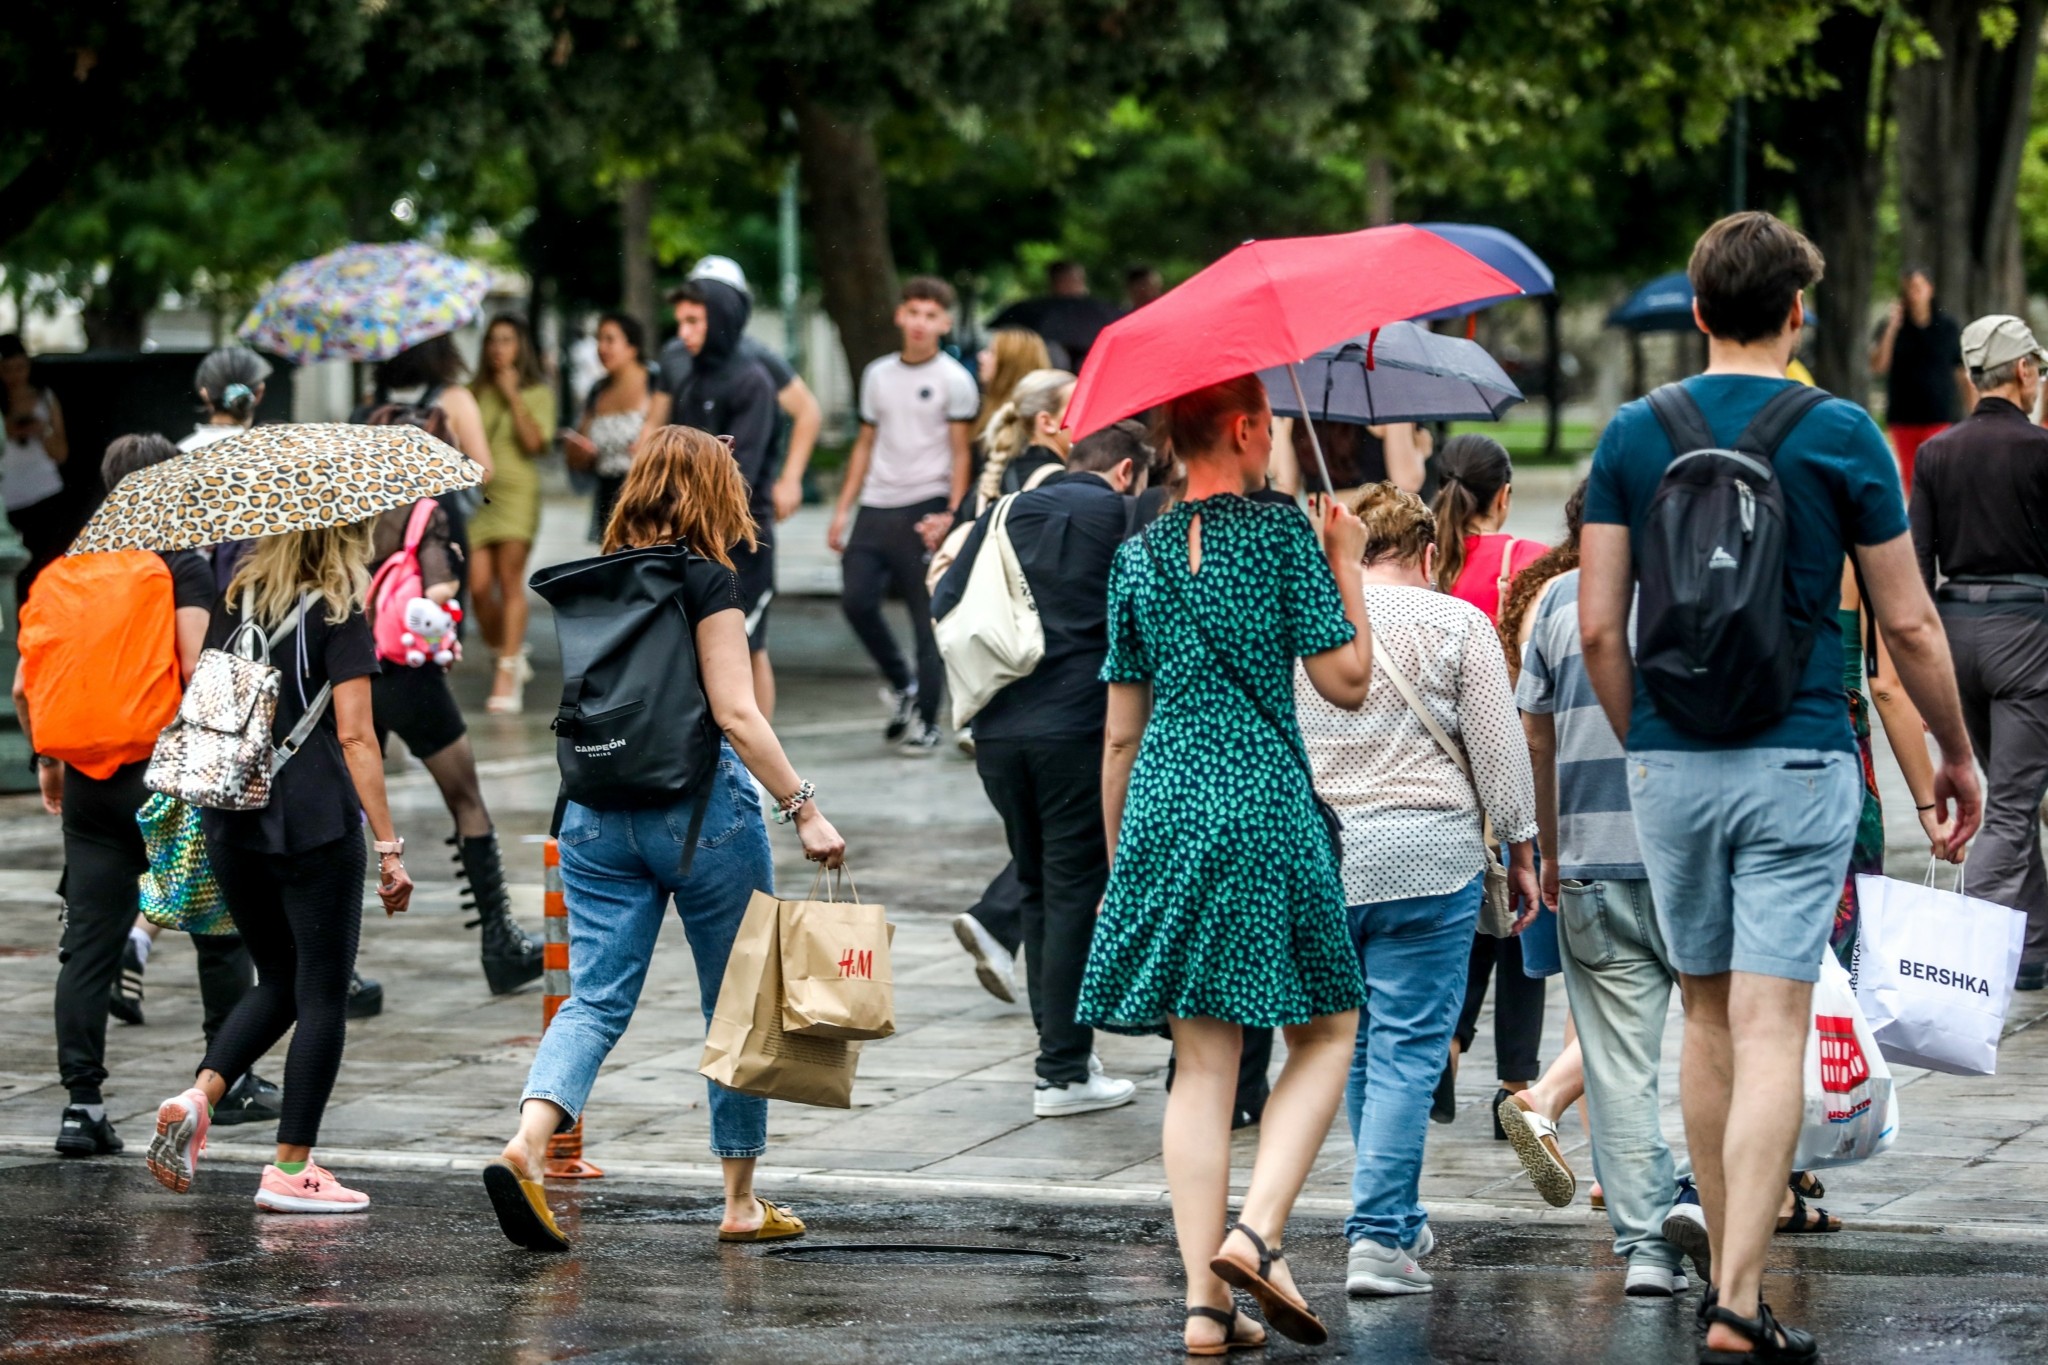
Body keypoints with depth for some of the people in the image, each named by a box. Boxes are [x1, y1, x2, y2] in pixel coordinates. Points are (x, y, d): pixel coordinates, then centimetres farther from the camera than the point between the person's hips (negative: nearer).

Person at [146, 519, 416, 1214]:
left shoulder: (234, 604, 9)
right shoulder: (339, 617, -7)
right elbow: (354, 737, -12)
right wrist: (389, 848, -10)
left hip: (231, 824, 6)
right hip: (316, 829, -6)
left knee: (278, 981, 20)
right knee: (322, 994, 3)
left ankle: (198, 1095, -2)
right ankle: (291, 1168, 3)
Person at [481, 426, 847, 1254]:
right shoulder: (705, 581, -9)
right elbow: (736, 715, -15)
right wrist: (803, 810, -14)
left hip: (597, 812, 5)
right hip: (699, 806, -5)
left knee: (597, 998, 1)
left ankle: (527, 1144, -24)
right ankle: (742, 1202, 15)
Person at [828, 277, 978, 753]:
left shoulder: (954, 379, -1)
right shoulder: (878, 374, 14)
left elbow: (960, 454, -3)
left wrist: (951, 515, -14)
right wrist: (843, 509, 12)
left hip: (924, 509, -5)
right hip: (875, 508, 5)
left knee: (929, 617, -2)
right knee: (856, 601, -5)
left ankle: (926, 721, 5)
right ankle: (902, 686, 17)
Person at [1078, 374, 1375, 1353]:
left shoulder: (1139, 558, 9)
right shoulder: (1283, 534, -4)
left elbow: (1120, 733, 12)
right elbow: (1346, 682, -6)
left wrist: (1116, 856, 20)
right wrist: (1346, 565, 6)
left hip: (1164, 810, 4)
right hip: (1265, 805, -4)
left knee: (1202, 1059, 5)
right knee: (1327, 1029, 10)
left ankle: (1205, 1301, 0)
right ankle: (1256, 1233, -9)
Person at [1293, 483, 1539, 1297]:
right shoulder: (1457, 625, -2)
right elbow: (1500, 752, -3)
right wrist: (1520, 852, 7)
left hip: (1314, 858, 4)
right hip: (1427, 857, -4)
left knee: (1357, 1045, 17)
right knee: (1407, 1049, -3)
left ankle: (1401, 1220, 27)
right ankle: (1379, 1235, -10)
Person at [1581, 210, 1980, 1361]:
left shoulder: (1634, 436, 2)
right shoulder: (1842, 437, -4)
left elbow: (1600, 627, 1)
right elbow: (1909, 624, -1)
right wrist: (1957, 755, 13)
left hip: (1671, 764, 3)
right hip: (1798, 766, -3)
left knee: (1709, 1021, 16)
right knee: (1772, 1032, -7)